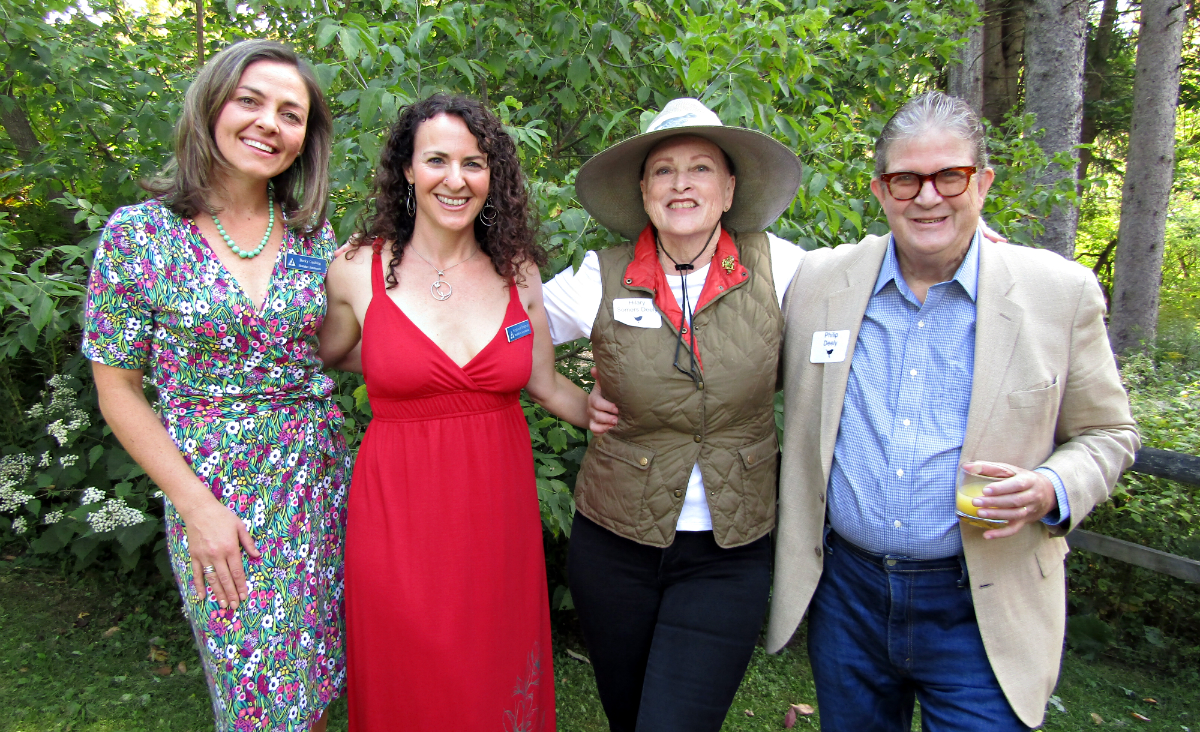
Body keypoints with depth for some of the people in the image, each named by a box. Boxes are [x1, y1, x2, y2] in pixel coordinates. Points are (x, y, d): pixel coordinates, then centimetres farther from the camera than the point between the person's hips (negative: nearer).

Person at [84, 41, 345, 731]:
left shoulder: (314, 233, 1)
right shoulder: (138, 234, -8)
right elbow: (118, 390, -4)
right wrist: (197, 506, -10)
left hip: (320, 479, 3)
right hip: (213, 493, -3)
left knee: (319, 672, 15)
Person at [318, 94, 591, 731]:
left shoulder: (517, 270, 1)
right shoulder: (358, 270, -5)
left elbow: (546, 384, 9)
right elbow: (328, 355, 14)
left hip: (500, 509, 2)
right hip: (400, 511, -2)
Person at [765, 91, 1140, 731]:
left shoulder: (1061, 292, -6)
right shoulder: (819, 278, -1)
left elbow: (1106, 432, 4)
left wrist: (1051, 491, -15)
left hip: (978, 612, -2)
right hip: (846, 596, 2)